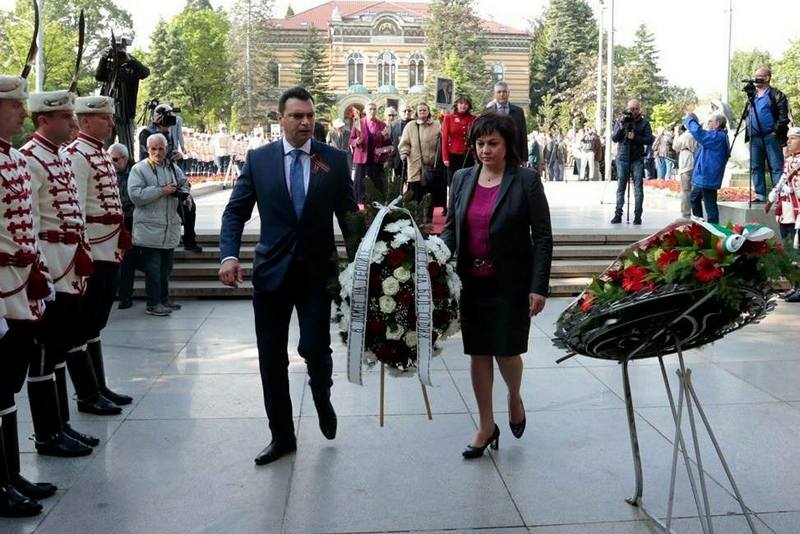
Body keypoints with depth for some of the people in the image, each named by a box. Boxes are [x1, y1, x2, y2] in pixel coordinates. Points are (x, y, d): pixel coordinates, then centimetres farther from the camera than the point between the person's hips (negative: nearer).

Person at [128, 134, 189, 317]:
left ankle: (164, 299, 26)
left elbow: (185, 186, 19)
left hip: (170, 228, 6)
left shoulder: (173, 168, 13)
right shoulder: (139, 169, -5)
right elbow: (135, 195, -15)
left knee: (166, 267, 15)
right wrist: (162, 191, -17)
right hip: (149, 228, -6)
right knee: (153, 268, -4)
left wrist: (180, 192, -6)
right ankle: (153, 304, 3)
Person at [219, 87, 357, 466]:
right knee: (272, 359, 7)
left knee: (315, 348, -7)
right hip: (272, 272, 1)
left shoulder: (334, 160, 2)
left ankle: (322, 399, 29)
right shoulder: (258, 159, 2)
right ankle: (282, 436, 24)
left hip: (318, 271, -1)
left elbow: (348, 214, 4)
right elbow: (236, 211, 2)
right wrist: (229, 254, -13)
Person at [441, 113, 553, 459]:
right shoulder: (462, 179, 5)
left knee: (506, 350, 0)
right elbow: (451, 228, 11)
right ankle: (487, 426, 24)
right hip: (472, 282, 4)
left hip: (510, 283, -4)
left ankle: (514, 397, 36)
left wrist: (539, 286, -13)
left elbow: (542, 235, -7)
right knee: (478, 352, 9)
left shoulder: (526, 180, -7)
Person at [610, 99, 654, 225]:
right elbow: (614, 138, 2)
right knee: (620, 187, 3)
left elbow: (650, 140, -4)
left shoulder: (644, 123, 3)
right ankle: (618, 214, 6)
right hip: (622, 158, 2)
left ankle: (638, 216, 0)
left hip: (637, 159, -2)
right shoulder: (620, 121, 8)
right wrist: (621, 127, -13)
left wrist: (635, 137, -16)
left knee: (638, 188, -2)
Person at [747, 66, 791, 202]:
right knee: (756, 167, 7)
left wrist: (776, 131, -14)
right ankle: (760, 195, 13)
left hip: (771, 137, -6)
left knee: (776, 167, -5)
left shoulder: (776, 94, -1)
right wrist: (748, 132, 11)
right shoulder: (752, 95, 18)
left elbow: (783, 116, -6)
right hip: (755, 137, 6)